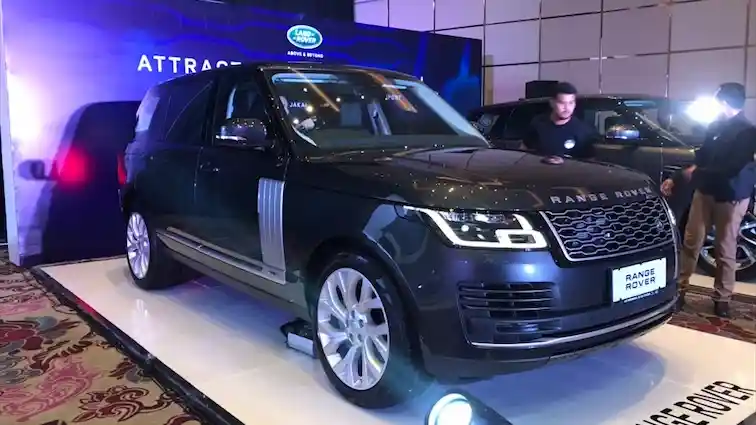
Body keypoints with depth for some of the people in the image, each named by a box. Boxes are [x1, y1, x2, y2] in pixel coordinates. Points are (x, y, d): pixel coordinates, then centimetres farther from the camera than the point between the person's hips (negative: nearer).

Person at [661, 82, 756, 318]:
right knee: (691, 242, 4)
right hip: (705, 191, 6)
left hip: (730, 196, -6)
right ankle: (680, 289, 11)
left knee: (725, 249, 3)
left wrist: (696, 174, -14)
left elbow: (731, 169, -20)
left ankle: (722, 298, 14)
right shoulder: (715, 126, 9)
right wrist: (676, 179, 8)